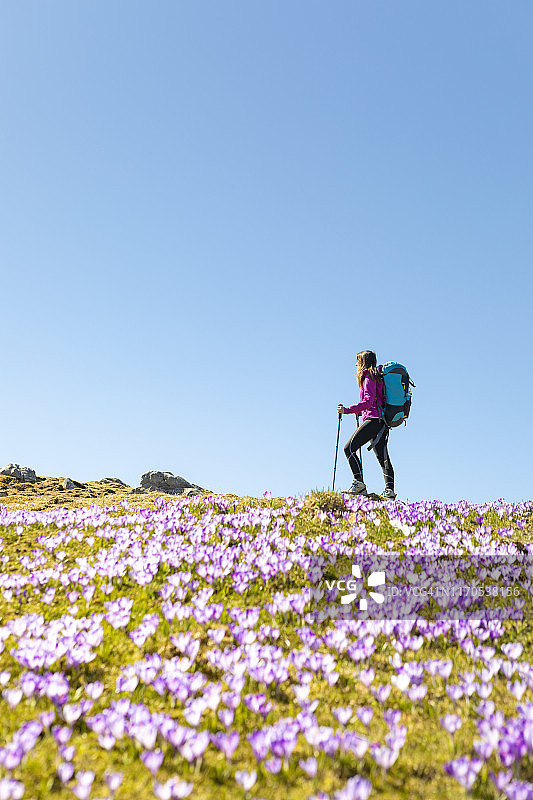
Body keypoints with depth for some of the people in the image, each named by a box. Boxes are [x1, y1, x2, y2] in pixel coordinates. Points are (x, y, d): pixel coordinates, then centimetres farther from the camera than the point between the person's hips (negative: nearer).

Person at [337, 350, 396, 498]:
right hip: (383, 422, 10)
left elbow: (368, 401, -16)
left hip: (374, 419, -10)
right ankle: (389, 489, -4)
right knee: (383, 456, 5)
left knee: (349, 448, -11)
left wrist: (347, 410, -13)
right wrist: (359, 411, 31)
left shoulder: (369, 377, -4)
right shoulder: (378, 377, 24)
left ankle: (359, 483, -17)